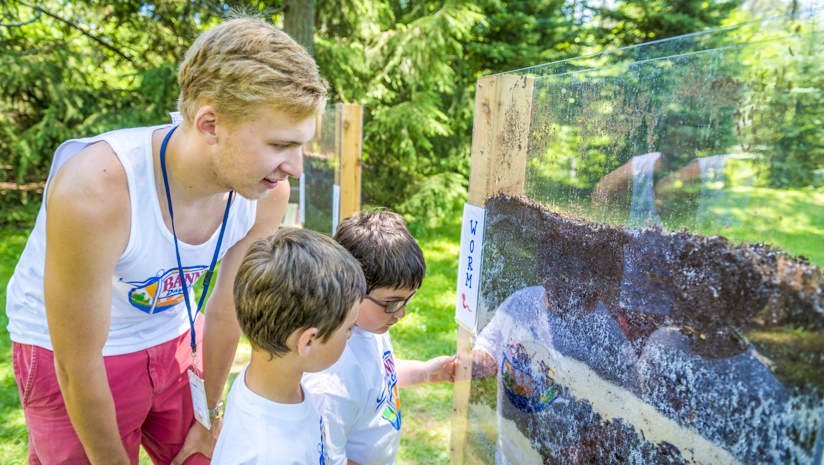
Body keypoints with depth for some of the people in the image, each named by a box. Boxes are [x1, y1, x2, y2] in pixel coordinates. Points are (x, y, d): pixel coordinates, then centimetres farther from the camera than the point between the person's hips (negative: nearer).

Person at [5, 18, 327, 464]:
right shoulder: (94, 190, -37)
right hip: (64, 348, -4)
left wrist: (209, 417, 6)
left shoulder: (267, 193, -21)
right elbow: (79, 369, -24)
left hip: (174, 336, 4)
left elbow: (227, 312, -6)